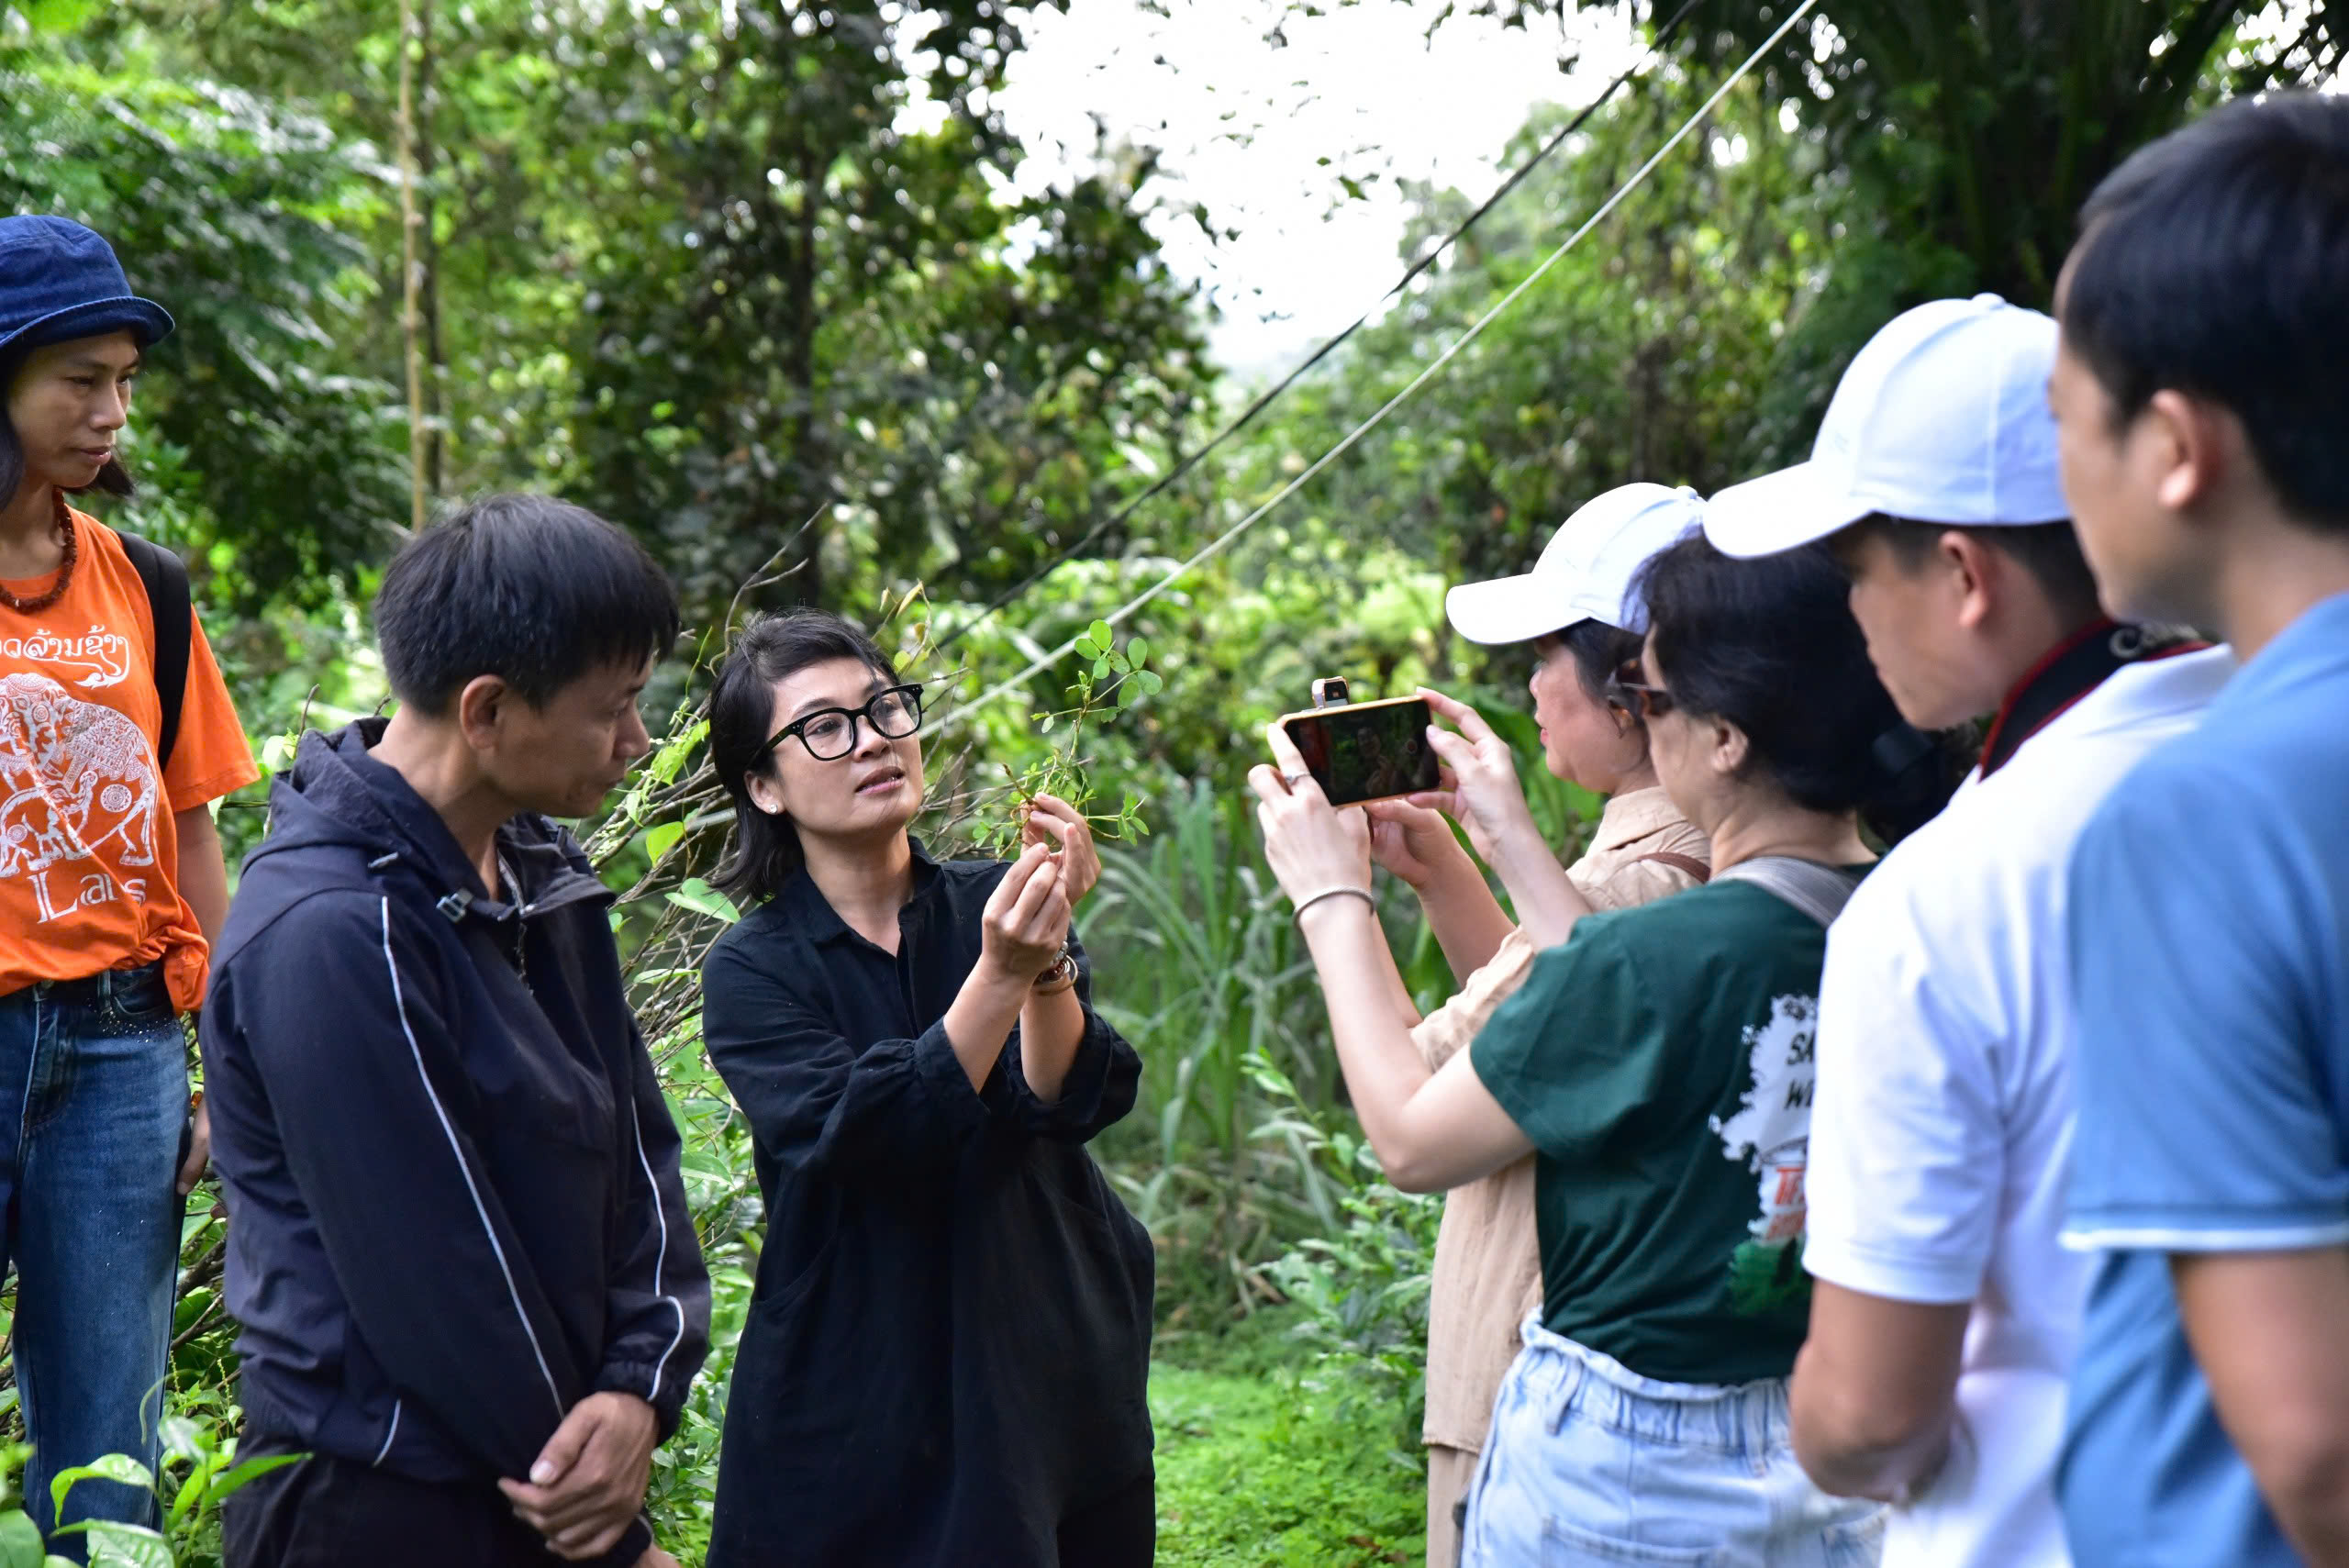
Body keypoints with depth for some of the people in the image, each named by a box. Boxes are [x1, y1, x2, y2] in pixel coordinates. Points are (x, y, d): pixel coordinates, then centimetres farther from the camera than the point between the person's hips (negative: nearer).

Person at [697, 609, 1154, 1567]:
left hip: (1053, 1373, 3)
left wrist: (1048, 956, -29)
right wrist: (999, 975, -31)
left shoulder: (988, 904, 1)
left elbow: (1073, 1102, -13)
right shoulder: (752, 970, -5)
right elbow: (860, 1141, -22)